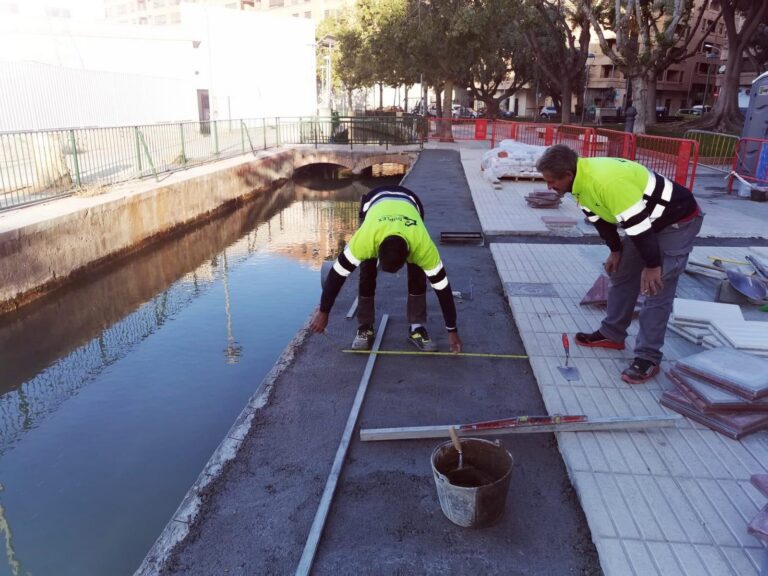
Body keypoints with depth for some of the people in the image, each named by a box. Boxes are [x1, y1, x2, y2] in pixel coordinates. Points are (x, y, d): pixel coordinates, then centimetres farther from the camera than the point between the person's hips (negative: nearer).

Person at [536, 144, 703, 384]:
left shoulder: (606, 181, -36)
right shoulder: (582, 180, -5)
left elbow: (638, 223, -31)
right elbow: (601, 218, 10)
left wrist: (652, 265, -22)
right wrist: (615, 251, 12)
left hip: (679, 221, -10)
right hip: (647, 221, 10)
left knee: (656, 290, -10)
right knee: (621, 275, 15)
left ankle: (647, 357, -1)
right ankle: (612, 335, 28)